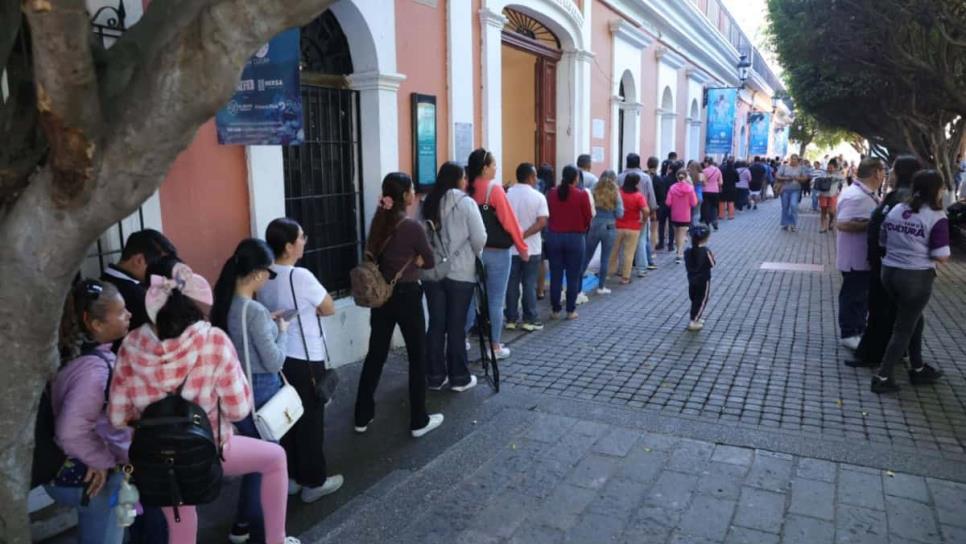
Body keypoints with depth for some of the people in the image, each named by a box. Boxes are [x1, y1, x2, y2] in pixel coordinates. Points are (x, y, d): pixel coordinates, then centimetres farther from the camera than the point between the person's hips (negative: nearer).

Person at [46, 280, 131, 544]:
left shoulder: (82, 353, -1)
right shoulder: (94, 367, -30)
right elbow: (71, 431, -38)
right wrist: (102, 461, -22)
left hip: (77, 472, 9)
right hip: (92, 479, -9)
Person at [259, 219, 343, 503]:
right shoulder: (301, 276, -22)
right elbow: (329, 309, -11)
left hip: (278, 358, 7)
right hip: (306, 360, -7)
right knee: (310, 421, 6)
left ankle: (291, 477, 29)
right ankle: (314, 482, 19)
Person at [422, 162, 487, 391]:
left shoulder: (428, 203, 7)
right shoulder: (466, 202, -8)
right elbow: (479, 238, -10)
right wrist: (473, 255, 8)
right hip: (460, 273, -4)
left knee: (435, 325, 9)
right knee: (456, 327, 3)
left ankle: (435, 376, 17)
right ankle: (459, 378, 13)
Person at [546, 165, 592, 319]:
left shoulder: (552, 193, -3)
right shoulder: (581, 194, -10)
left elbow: (548, 215, 3)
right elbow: (588, 217, -3)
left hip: (554, 236, 2)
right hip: (575, 237, -2)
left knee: (555, 275, 8)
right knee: (573, 276, 7)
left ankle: (555, 310, 13)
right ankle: (571, 310, 11)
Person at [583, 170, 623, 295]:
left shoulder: (594, 193, -3)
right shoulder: (616, 195, -4)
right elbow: (619, 214, -5)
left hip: (594, 227, 1)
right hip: (609, 229, -1)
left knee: (587, 256, 12)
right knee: (605, 258, 7)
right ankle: (601, 287, 11)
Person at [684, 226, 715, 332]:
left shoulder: (688, 251, -3)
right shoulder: (706, 251, -19)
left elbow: (687, 265, 4)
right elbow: (712, 264, -11)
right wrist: (712, 257, 5)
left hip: (691, 279, 6)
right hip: (703, 280, -6)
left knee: (694, 299, 19)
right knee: (702, 300, 4)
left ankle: (696, 318, 31)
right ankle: (694, 322, 1)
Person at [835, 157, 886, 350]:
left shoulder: (865, 194, 9)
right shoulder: (856, 196, -24)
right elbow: (842, 224, -31)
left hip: (864, 257, 10)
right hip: (856, 259, -10)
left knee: (862, 296, 19)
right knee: (853, 296, 2)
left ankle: (859, 330, 32)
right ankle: (848, 334, 15)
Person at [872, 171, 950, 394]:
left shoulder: (895, 210, 6)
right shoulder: (937, 217, -12)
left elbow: (882, 243, 13)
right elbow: (941, 256, -13)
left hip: (889, 272, 7)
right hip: (916, 277, -7)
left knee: (914, 320, 24)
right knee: (904, 328, 5)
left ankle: (918, 369, 35)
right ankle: (882, 377, 6)